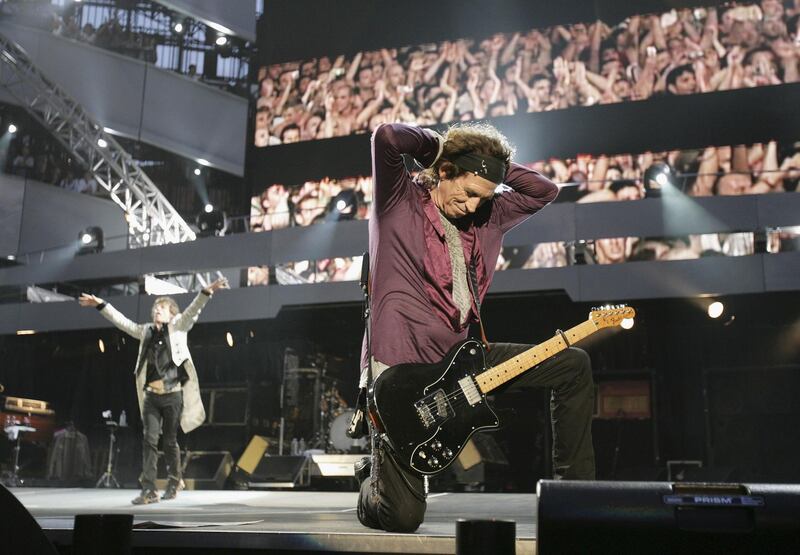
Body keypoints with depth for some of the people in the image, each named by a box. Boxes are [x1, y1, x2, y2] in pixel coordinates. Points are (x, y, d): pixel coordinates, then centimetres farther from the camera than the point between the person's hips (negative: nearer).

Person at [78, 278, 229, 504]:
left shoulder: (177, 327, 3)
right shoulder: (146, 331, 14)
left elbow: (193, 310, -12)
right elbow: (121, 321, 22)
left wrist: (207, 291, -27)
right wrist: (100, 304, 21)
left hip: (173, 394, -3)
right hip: (151, 396, 3)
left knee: (169, 441, 4)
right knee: (149, 440, -5)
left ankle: (174, 480, 24)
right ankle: (149, 490, -6)